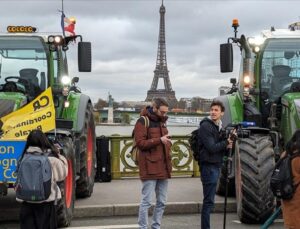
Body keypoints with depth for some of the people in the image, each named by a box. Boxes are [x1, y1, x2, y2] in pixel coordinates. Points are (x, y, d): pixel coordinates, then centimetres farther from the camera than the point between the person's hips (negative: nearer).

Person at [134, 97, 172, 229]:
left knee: (161, 202, 11)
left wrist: (167, 143, 10)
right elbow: (140, 143, -16)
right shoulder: (143, 121, -7)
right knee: (147, 201, -5)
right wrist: (159, 140, -23)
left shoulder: (161, 122, 18)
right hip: (149, 168, -8)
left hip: (163, 168, 8)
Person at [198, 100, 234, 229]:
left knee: (209, 200, 13)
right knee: (208, 201, -7)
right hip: (209, 166, -9)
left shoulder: (219, 127, 14)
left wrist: (227, 146, -5)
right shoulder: (205, 126, -12)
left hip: (216, 165, 9)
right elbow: (211, 148, -20)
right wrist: (226, 143, -11)